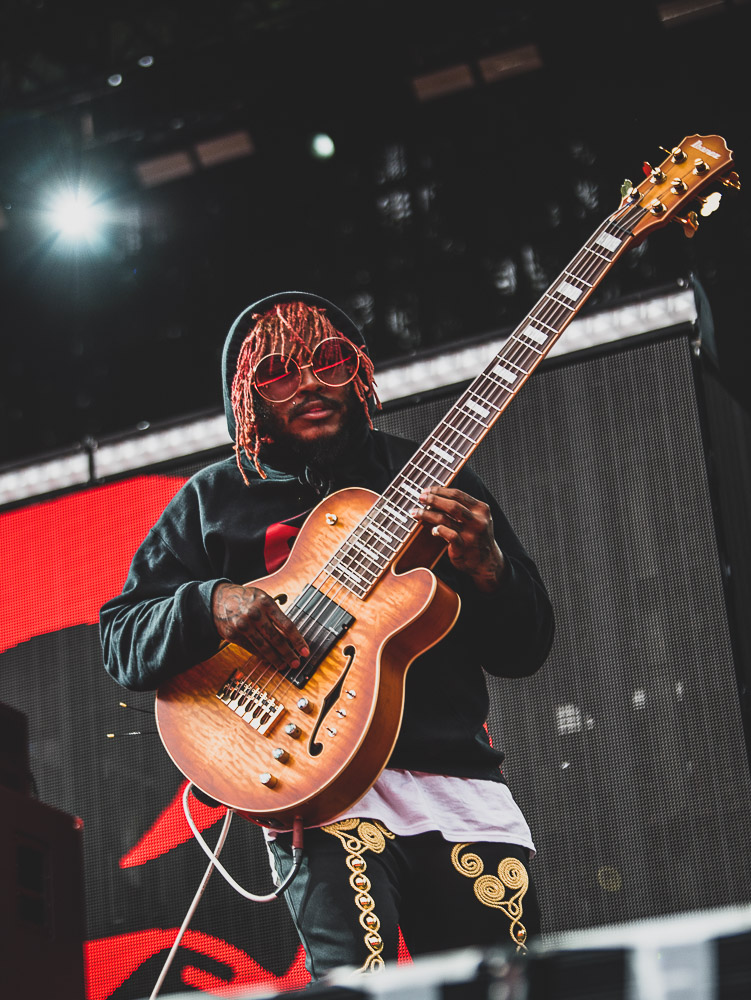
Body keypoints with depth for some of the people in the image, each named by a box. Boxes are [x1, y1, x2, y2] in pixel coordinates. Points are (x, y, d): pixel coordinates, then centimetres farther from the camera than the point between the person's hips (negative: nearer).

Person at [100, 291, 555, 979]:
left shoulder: (430, 478, 15)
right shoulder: (214, 498, 12)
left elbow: (526, 651, 12)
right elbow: (120, 639, 7)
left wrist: (487, 569, -10)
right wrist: (210, 605, -13)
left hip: (460, 782, 3)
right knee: (356, 974, -26)